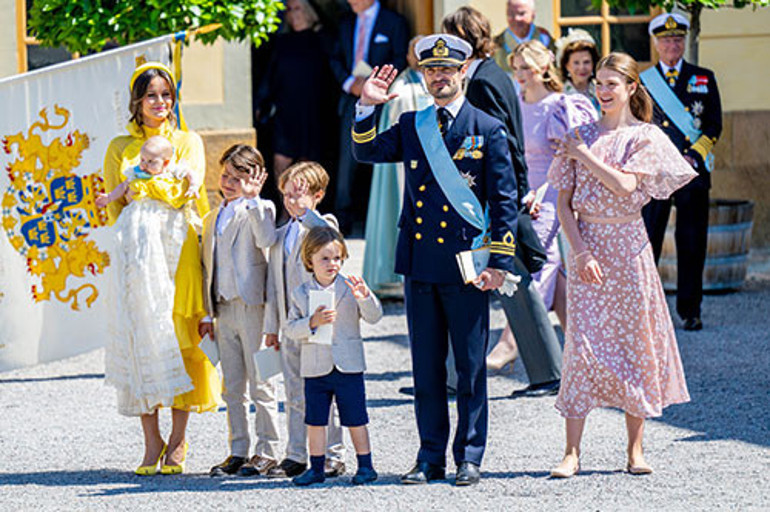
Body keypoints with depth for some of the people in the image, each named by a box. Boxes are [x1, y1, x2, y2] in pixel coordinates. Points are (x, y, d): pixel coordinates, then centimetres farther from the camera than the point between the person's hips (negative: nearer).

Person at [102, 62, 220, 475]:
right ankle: (151, 442, -5)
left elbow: (185, 192, -2)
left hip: (178, 244, -1)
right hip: (137, 244, 1)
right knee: (142, 336, -7)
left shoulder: (189, 143, 13)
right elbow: (114, 207, 11)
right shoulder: (120, 148, 17)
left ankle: (178, 441, 0)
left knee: (181, 338, -5)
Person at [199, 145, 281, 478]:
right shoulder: (212, 219, 19)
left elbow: (266, 239, -23)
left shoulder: (260, 209, -1)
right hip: (223, 310, 7)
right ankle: (238, 452, 15)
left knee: (260, 384, -3)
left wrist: (252, 199, -22)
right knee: (232, 387, 10)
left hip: (252, 305, -7)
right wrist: (207, 314, 17)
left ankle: (267, 451, 3)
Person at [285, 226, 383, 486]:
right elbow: (291, 328, -1)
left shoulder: (350, 288, -1)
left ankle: (365, 465, 11)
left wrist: (365, 297, -25)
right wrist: (312, 322, -19)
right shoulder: (301, 293, 3)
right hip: (314, 368, 2)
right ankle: (316, 468, 17)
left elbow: (374, 317, -6)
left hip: (348, 366, -2)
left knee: (355, 420, 2)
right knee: (315, 421, 7)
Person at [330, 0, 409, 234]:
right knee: (347, 159, -1)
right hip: (352, 99, 4)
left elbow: (401, 59, -4)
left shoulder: (394, 22, 1)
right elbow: (336, 58, 16)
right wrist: (349, 82, -3)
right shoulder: (346, 23, 17)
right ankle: (342, 221, 3)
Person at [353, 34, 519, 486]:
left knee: (470, 366, 2)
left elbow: (505, 202, -2)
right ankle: (431, 457, 14)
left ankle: (470, 457, 9)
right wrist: (368, 107, -7)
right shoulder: (411, 127, 12)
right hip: (420, 264, 4)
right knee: (426, 366, 8)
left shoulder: (489, 130, 0)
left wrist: (500, 263, -8)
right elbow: (367, 152, 7)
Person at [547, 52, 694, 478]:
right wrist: (580, 249, -8)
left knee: (633, 340, 2)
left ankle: (635, 448, 10)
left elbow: (625, 186, -14)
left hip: (627, 246, -1)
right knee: (582, 343, -5)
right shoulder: (580, 136, 7)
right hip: (586, 243, 1)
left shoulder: (646, 137, 1)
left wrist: (586, 155, -7)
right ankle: (572, 452, -5)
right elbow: (564, 202, 4)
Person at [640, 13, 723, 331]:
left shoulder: (704, 79, 11)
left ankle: (690, 311, 10)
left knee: (692, 244, 2)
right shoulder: (642, 82, 9)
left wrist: (693, 156, -7)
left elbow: (714, 125, 6)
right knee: (646, 243, -4)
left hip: (693, 171, 1)